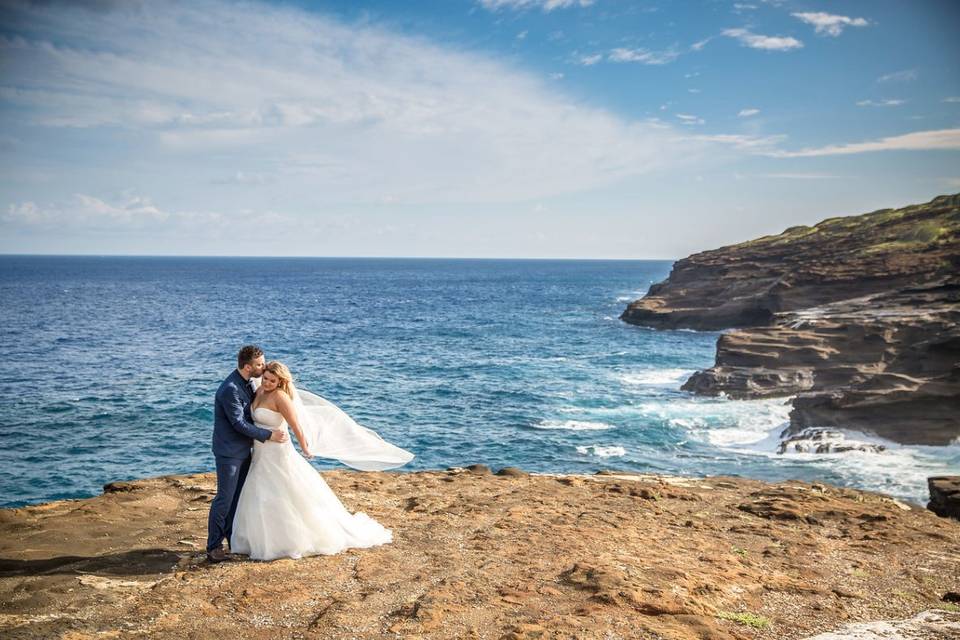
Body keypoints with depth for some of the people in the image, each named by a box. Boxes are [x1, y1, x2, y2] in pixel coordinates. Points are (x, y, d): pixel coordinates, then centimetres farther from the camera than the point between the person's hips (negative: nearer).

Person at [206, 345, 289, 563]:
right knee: (224, 499, -2)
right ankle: (214, 546, 7)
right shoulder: (230, 389, -24)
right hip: (229, 452, -9)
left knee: (238, 497, 16)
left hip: (243, 450, 9)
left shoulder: (246, 383, 5)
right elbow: (239, 424, -23)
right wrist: (269, 435, -20)